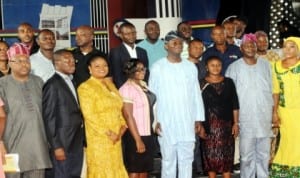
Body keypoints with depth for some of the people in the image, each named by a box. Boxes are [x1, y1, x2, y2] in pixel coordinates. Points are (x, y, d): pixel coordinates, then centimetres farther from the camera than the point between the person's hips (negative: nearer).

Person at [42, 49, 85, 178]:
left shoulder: (71, 83, 15)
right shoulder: (53, 84, -10)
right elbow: (49, 117, -13)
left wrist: (81, 141, 9)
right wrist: (56, 146, -16)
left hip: (76, 143, 8)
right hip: (63, 143, -8)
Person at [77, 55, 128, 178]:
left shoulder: (110, 84, 14)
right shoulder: (85, 87, -7)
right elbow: (90, 115, -15)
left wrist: (122, 126, -1)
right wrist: (108, 133, -16)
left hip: (116, 138, 7)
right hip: (99, 139, -7)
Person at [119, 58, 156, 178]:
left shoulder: (144, 85, 10)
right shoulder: (127, 88, -13)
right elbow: (128, 116, -17)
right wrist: (138, 140, -19)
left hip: (148, 134, 8)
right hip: (135, 136, -8)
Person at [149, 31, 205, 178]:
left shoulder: (190, 67, 7)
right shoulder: (158, 67, -3)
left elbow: (196, 94, 10)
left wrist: (198, 118, 7)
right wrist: (155, 120, -7)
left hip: (187, 122, 3)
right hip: (166, 122, -3)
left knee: (186, 159, 9)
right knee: (168, 159, 5)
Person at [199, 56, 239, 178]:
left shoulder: (228, 82, 7)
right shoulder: (202, 84, 0)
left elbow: (234, 105, 8)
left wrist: (235, 123, 3)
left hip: (226, 124, 2)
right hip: (209, 125, -2)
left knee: (227, 154, 4)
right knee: (210, 154, 2)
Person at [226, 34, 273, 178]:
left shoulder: (266, 65, 8)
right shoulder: (234, 67, -2)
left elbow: (272, 90, 12)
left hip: (265, 118, 3)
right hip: (245, 119, -2)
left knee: (264, 154, 9)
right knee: (247, 155, 2)